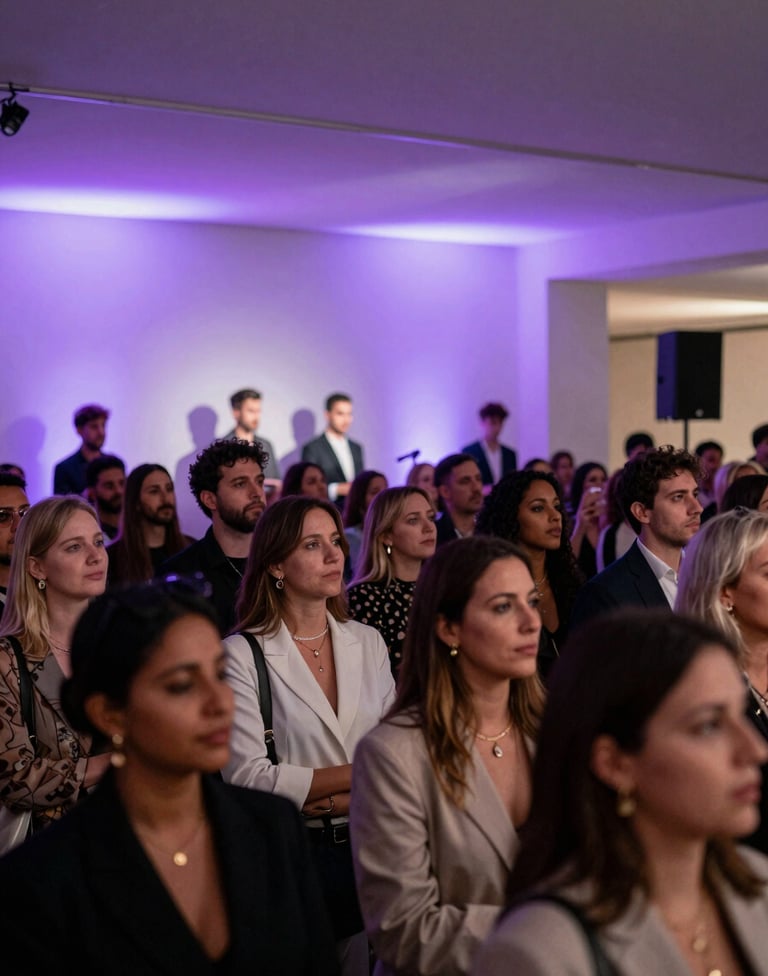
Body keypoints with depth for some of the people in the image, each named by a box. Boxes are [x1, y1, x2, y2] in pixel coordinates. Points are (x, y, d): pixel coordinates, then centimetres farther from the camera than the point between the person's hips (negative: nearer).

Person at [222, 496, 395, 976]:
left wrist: (326, 799, -16)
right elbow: (248, 777, -17)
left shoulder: (368, 642, 3)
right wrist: (361, 774, -12)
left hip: (366, 848, 4)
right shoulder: (243, 654, -11)